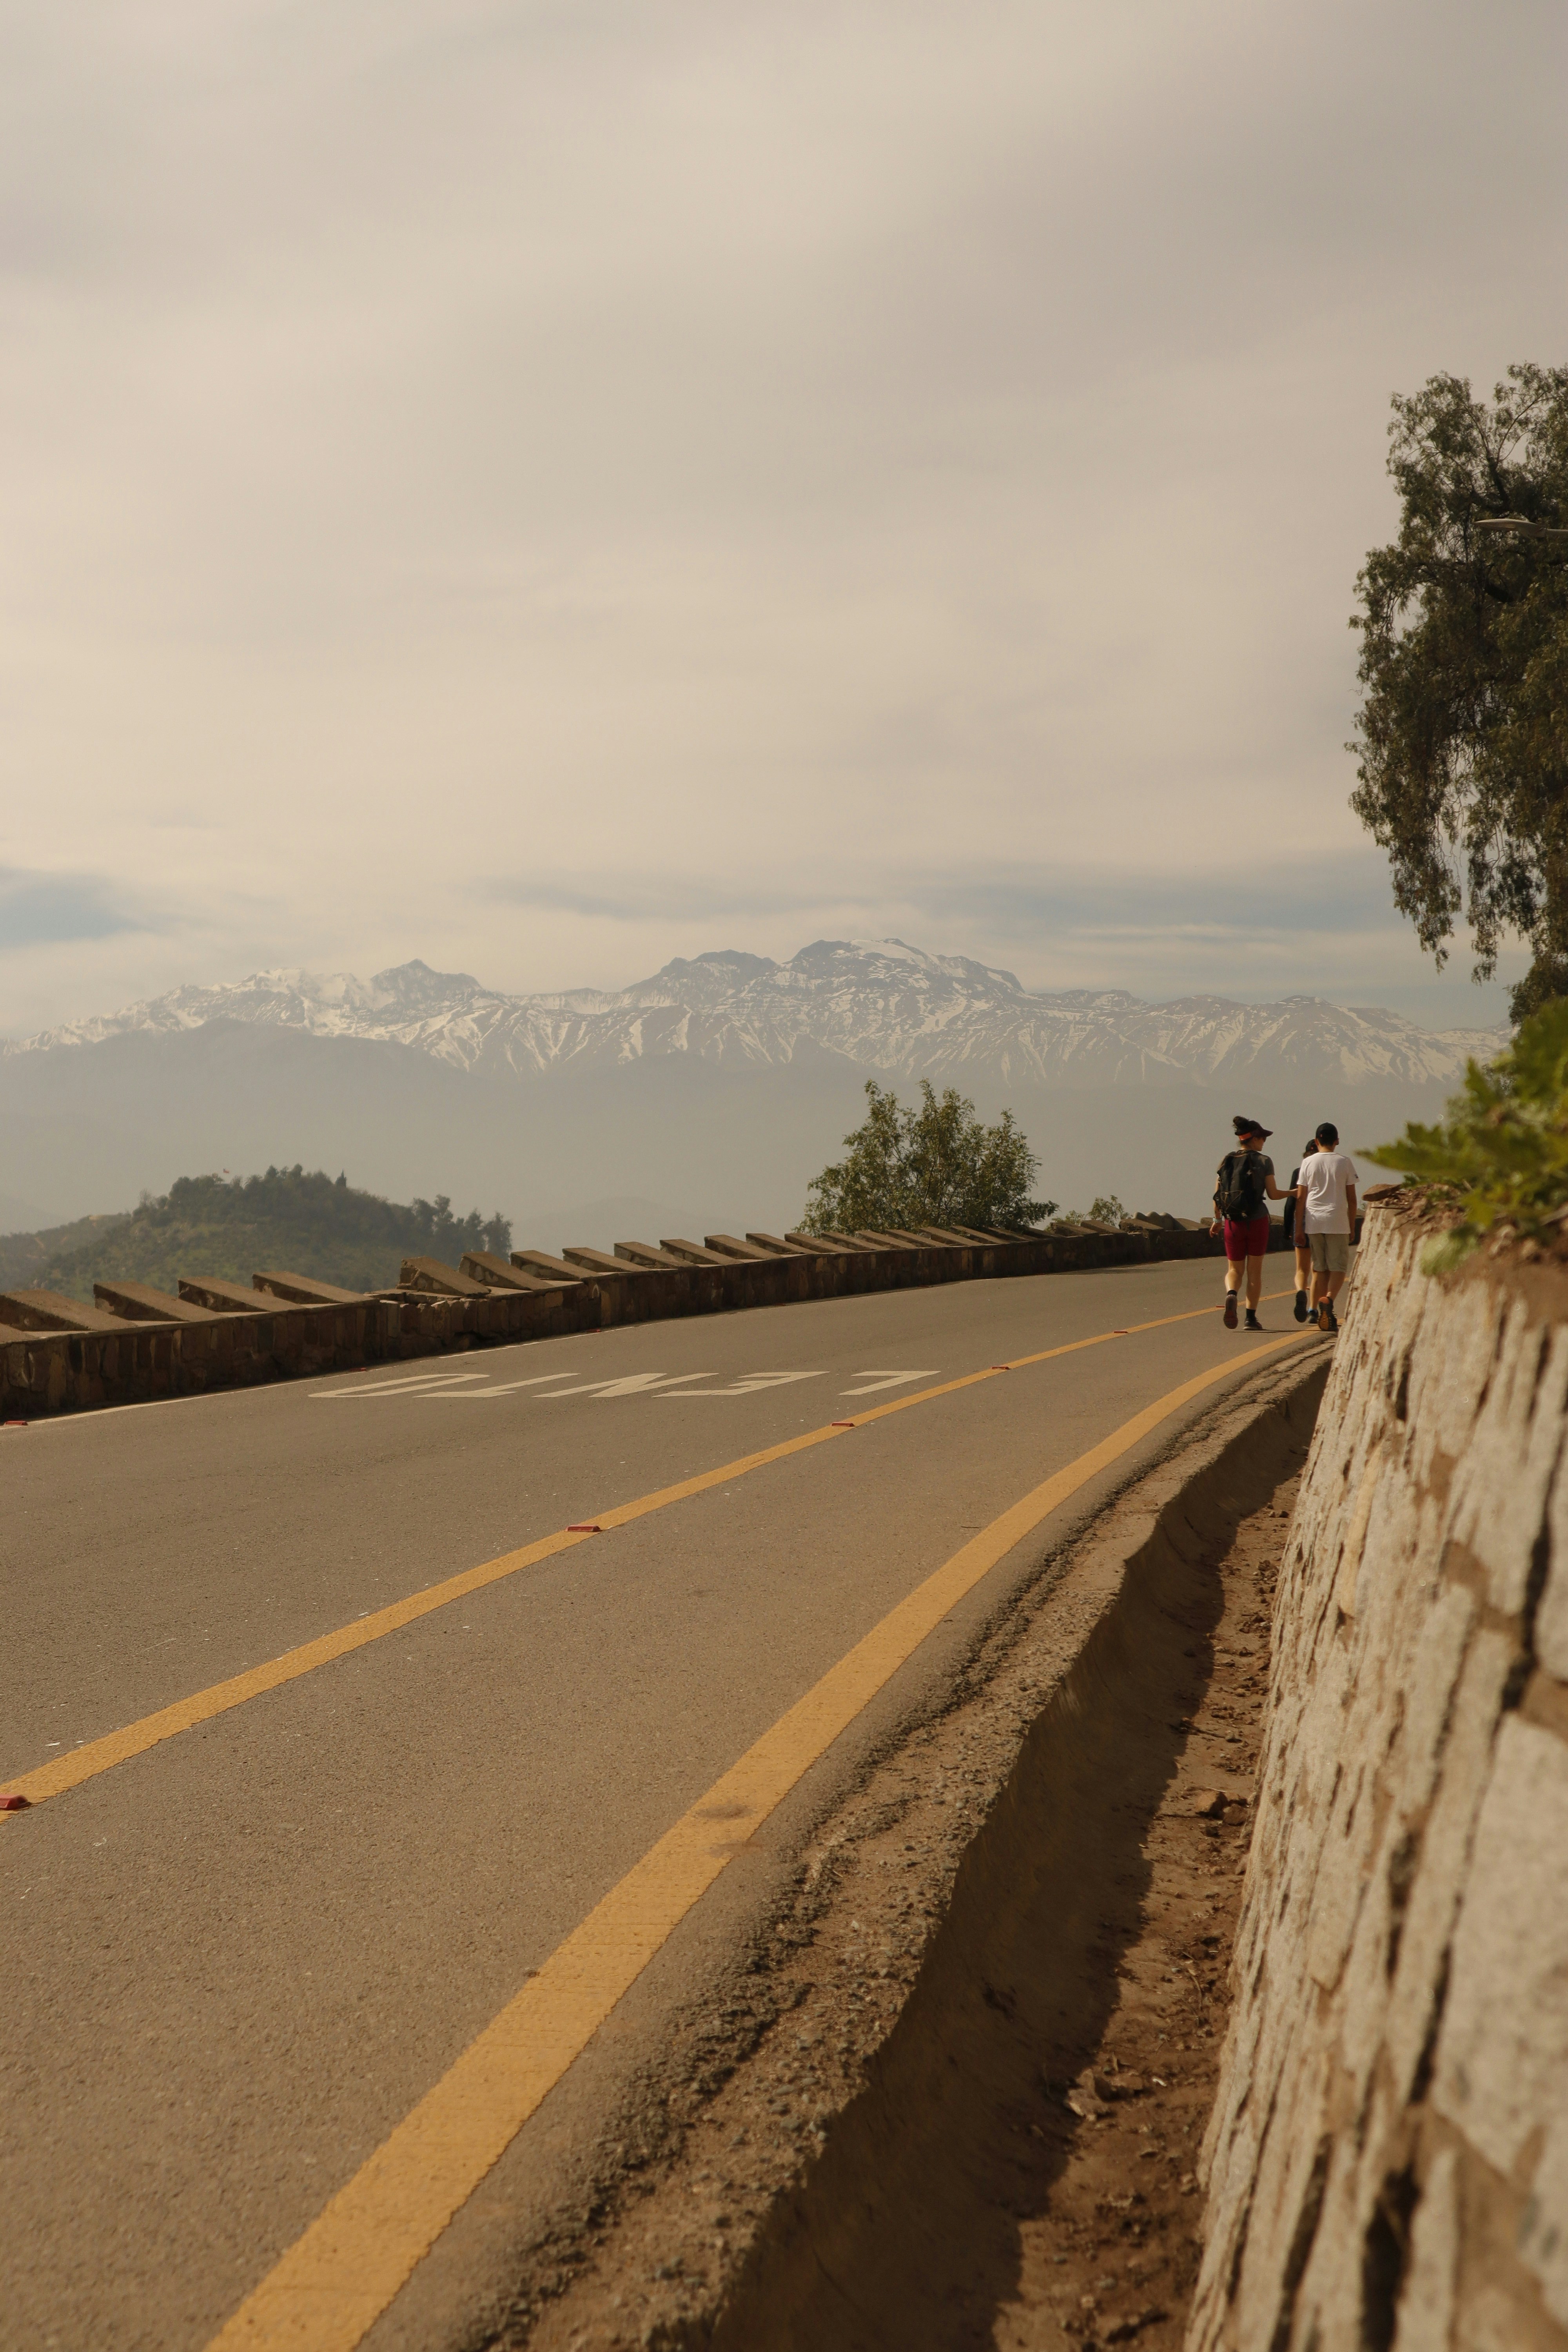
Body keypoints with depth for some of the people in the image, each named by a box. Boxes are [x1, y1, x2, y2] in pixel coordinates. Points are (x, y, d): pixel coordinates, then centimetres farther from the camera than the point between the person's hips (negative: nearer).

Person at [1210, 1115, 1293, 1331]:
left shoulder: (1226, 1161, 2)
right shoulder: (1263, 1161, -6)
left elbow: (1217, 1195, 3)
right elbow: (1273, 1195, -6)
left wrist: (1217, 1220, 16)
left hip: (1232, 1222, 2)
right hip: (1257, 1221, -2)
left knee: (1234, 1270, 11)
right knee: (1255, 1271, 8)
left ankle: (1231, 1294, -20)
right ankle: (1251, 1317, 7)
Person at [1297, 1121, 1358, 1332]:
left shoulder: (1308, 1163, 5)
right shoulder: (1345, 1163, 2)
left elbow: (1301, 1197, 3)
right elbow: (1351, 1198, 3)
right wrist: (1352, 1226, 11)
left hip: (1314, 1222, 2)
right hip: (1337, 1222, -2)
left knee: (1320, 1268, 9)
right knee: (1338, 1267, 0)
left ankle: (1323, 1314, 8)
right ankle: (1328, 1299, -26)